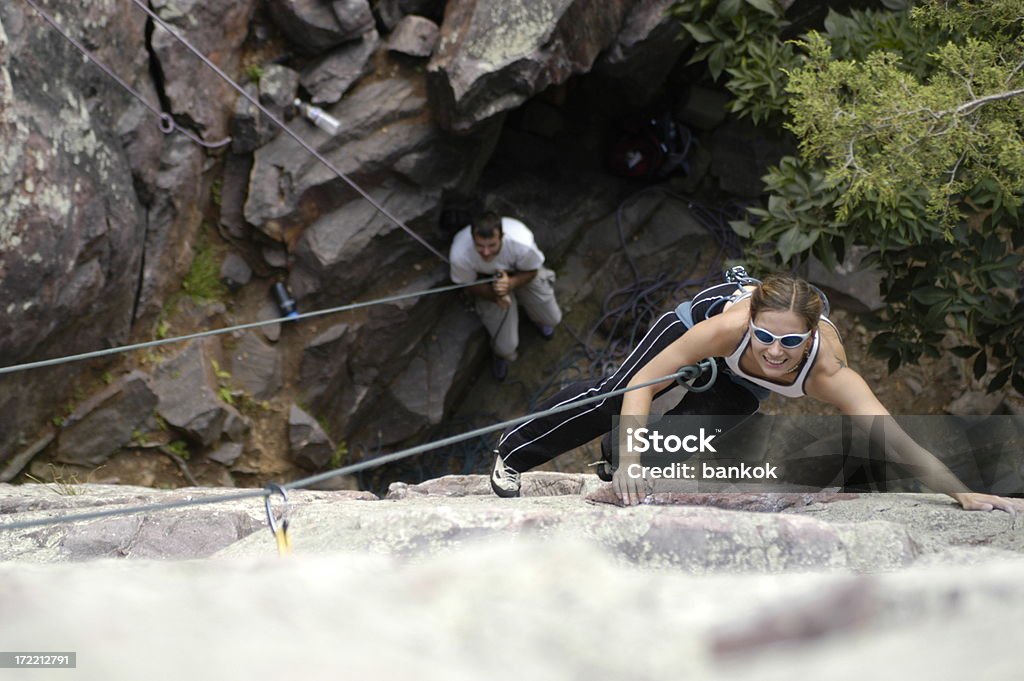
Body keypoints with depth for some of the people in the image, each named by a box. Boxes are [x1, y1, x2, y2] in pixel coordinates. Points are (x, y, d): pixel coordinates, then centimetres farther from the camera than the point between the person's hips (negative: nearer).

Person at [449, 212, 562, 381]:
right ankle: (502, 354, 33)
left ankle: (536, 317, 48)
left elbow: (531, 272, -18)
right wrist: (494, 294, -37)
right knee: (506, 348, -6)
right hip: (487, 283, -1)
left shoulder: (522, 244, -42)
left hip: (521, 275, 1)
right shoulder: (460, 255, -41)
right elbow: (470, 285, -18)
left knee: (552, 320, 10)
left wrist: (511, 283, -39)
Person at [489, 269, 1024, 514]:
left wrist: (967, 496, -60)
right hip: (712, 304, -1)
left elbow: (896, 440, -51)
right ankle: (512, 453, 28)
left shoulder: (828, 374, -47)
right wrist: (630, 460, -52)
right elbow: (641, 385, -41)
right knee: (613, 396, 2)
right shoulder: (729, 324, -48)